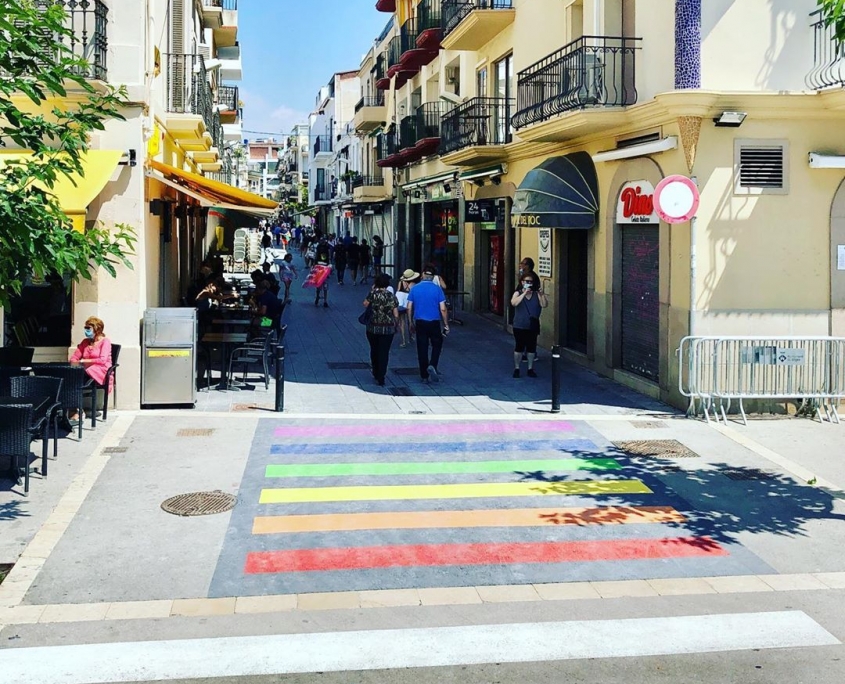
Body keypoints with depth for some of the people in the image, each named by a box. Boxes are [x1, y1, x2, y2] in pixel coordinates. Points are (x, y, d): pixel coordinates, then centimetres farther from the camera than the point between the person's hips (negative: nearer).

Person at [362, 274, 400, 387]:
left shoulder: (373, 293, -9)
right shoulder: (392, 296, -3)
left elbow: (365, 304, 5)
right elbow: (396, 315, -2)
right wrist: (396, 326, 13)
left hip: (373, 328, 0)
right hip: (388, 329, 0)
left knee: (374, 350, 20)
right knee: (384, 352, 4)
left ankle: (376, 374, 32)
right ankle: (381, 378, -1)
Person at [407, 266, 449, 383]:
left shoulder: (415, 288, 0)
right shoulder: (437, 289, -7)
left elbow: (409, 308, 1)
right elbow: (443, 309, -9)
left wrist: (411, 323, 13)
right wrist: (446, 325, -1)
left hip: (420, 323, 2)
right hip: (434, 323, -2)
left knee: (422, 349, 8)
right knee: (437, 345, 17)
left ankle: (424, 376, 12)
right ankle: (432, 365, -6)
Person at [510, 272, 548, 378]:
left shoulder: (536, 294, 0)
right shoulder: (518, 293, -4)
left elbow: (544, 305, -9)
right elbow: (513, 303, -23)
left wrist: (542, 294, -23)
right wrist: (524, 293, -28)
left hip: (533, 326, 2)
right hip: (520, 326, -2)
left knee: (531, 348, 7)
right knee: (519, 347, 3)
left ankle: (530, 369, 18)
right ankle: (516, 369, 14)